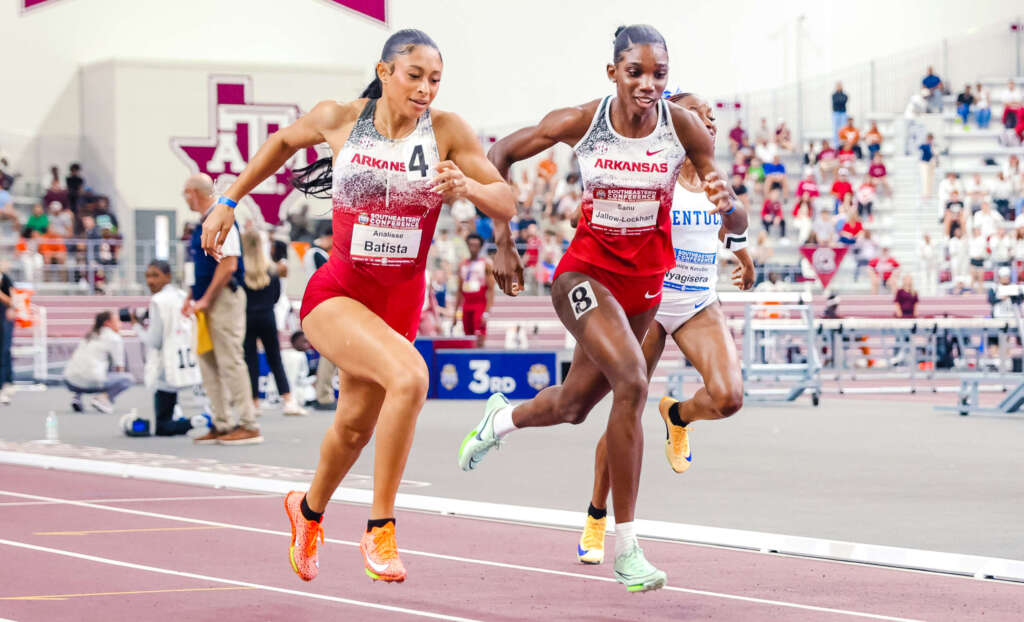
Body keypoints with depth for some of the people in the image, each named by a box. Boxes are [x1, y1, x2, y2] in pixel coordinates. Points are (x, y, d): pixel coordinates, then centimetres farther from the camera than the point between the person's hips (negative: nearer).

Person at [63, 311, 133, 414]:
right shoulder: (114, 338, 5)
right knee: (129, 378, 9)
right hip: (92, 381, -6)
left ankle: (76, 395, 10)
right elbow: (119, 367, 8)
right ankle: (103, 398, -11)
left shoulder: (88, 336, 24)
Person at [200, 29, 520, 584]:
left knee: (355, 426, 17)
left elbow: (506, 204, -7)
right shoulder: (338, 119, -6)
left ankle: (309, 509, 51)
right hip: (336, 293, -3)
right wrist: (228, 201, 15)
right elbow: (283, 141, 15)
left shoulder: (447, 131, -7)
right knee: (409, 376, -30)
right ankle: (379, 530, -18)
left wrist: (466, 188, -28)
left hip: (400, 301, 3)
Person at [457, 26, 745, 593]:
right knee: (631, 382, -25)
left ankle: (503, 417, 55)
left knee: (572, 406, 16)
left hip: (645, 279, 4)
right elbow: (503, 152, 3)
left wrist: (726, 206, -34)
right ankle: (625, 549, -17)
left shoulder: (685, 129, -12)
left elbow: (736, 224, -10)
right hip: (585, 271, -3)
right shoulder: (580, 122, -14)